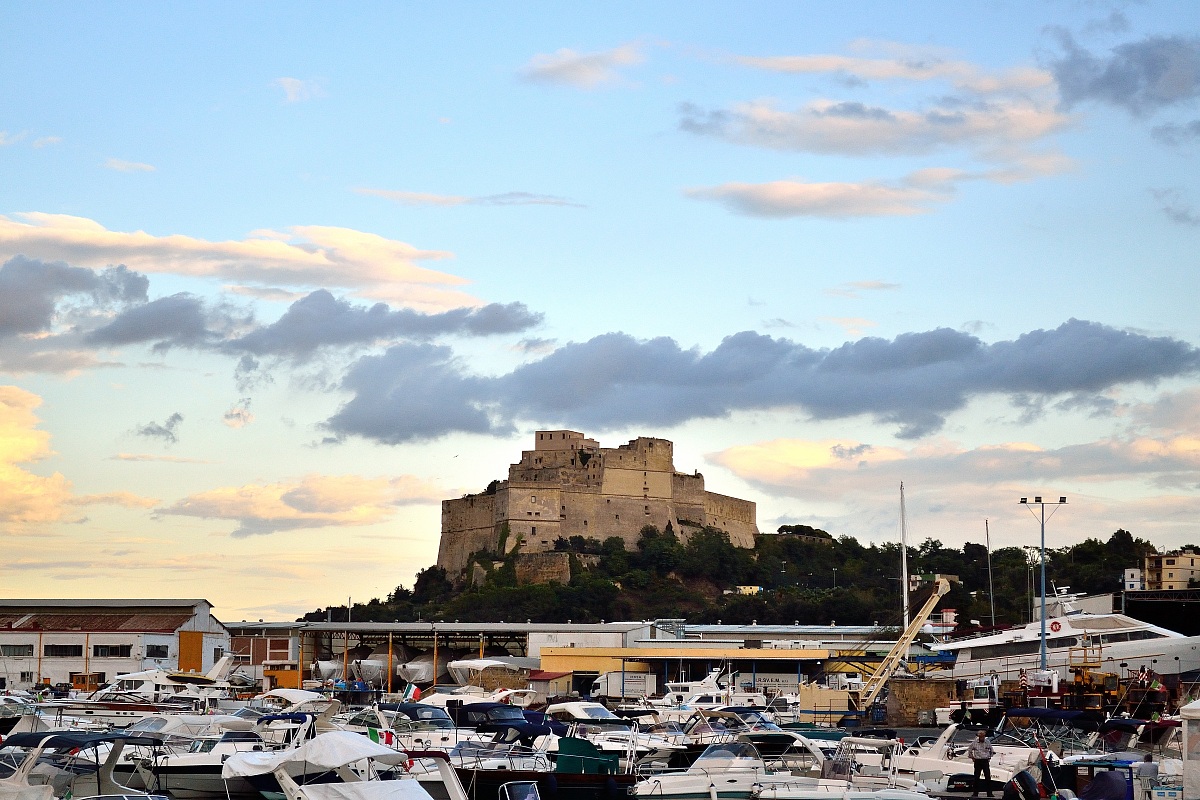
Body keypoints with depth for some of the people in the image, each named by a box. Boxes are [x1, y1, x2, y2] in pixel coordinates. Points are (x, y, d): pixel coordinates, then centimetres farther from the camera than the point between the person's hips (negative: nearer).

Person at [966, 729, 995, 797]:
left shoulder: (987, 742, 3)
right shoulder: (974, 743, -2)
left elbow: (991, 751, 19)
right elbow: (969, 750, 12)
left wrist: (989, 757, 12)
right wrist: (972, 757, 9)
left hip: (985, 761, 1)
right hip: (977, 761, -1)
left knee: (988, 777, -1)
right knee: (976, 777, 1)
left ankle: (989, 793, 4)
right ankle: (975, 793, 7)